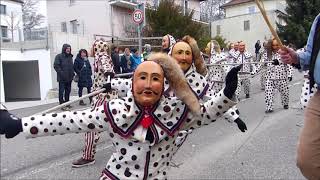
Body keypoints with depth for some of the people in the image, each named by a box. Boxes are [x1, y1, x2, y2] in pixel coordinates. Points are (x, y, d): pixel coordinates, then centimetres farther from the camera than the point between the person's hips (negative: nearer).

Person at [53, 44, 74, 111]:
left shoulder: (70, 56, 16)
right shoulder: (59, 56, -6)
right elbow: (56, 66, -13)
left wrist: (72, 72, 11)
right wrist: (61, 73, -19)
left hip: (69, 78, 7)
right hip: (62, 78, -7)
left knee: (68, 91, 14)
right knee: (62, 91, -3)